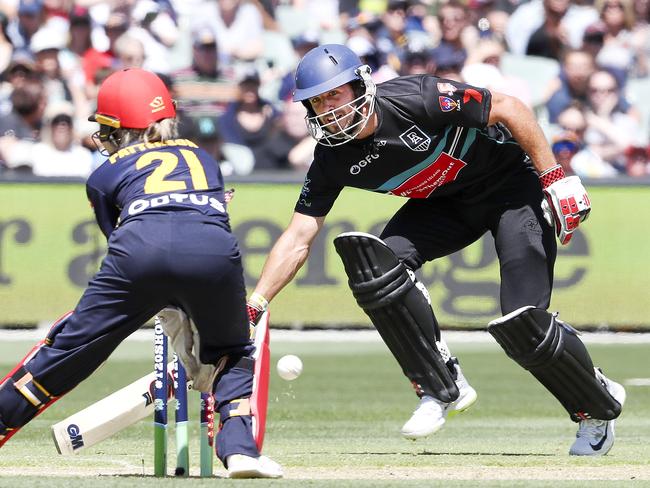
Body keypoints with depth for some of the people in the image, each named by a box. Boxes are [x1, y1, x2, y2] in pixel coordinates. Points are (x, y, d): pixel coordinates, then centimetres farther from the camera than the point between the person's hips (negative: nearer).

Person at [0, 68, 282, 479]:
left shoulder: (105, 174, 29)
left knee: (70, 346, 11)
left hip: (142, 246, -1)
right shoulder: (202, 157, 37)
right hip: (214, 249, 1)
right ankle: (240, 447, 4)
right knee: (233, 354, 24)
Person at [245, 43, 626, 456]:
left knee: (523, 324, -18)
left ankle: (600, 408, 10)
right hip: (445, 203, 6)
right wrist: (254, 306, -20)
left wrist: (555, 178, -24)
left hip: (512, 181, -6)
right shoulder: (333, 159, -12)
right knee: (375, 263, -22)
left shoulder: (415, 100, -30)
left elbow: (508, 109, -22)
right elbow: (298, 240, -10)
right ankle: (443, 388, -11)